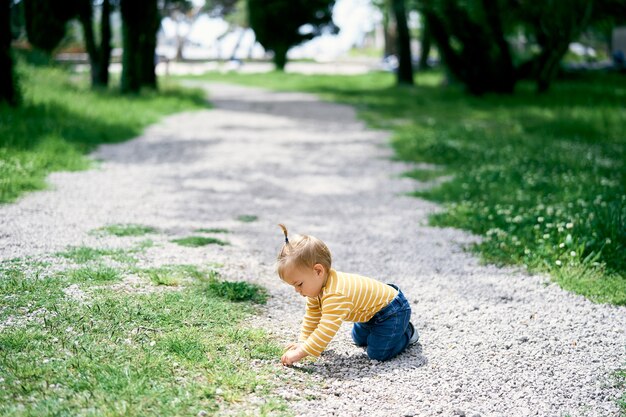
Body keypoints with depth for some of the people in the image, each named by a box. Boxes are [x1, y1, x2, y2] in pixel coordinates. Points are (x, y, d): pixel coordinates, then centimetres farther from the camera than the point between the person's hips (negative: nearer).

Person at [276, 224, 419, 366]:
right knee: (359, 339, 25)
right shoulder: (317, 285, -7)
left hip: (393, 310, -10)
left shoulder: (335, 295, -39)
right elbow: (312, 315, 6)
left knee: (378, 353, -17)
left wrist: (299, 353, -45)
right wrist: (302, 342, -1)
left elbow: (325, 331, -45)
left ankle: (407, 333, 5)